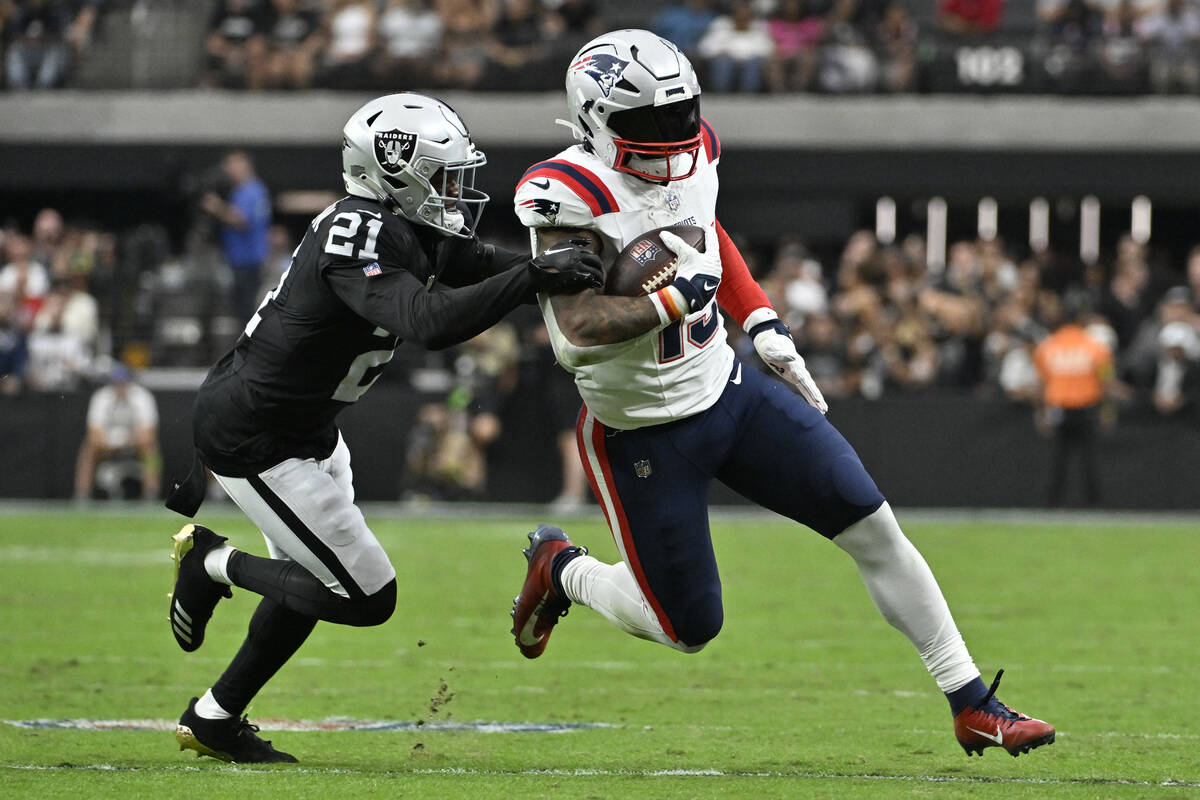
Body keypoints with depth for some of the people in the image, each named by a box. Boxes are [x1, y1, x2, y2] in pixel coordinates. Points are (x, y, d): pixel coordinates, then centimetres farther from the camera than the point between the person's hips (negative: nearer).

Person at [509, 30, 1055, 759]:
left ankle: (973, 706, 6)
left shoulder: (691, 155, -3)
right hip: (643, 434, -6)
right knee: (689, 630, 2)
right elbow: (576, 331, -34)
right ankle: (563, 571, 32)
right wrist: (674, 300, -36)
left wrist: (763, 327, 14)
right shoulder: (573, 196, -25)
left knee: (875, 529, -1)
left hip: (729, 390, 6)